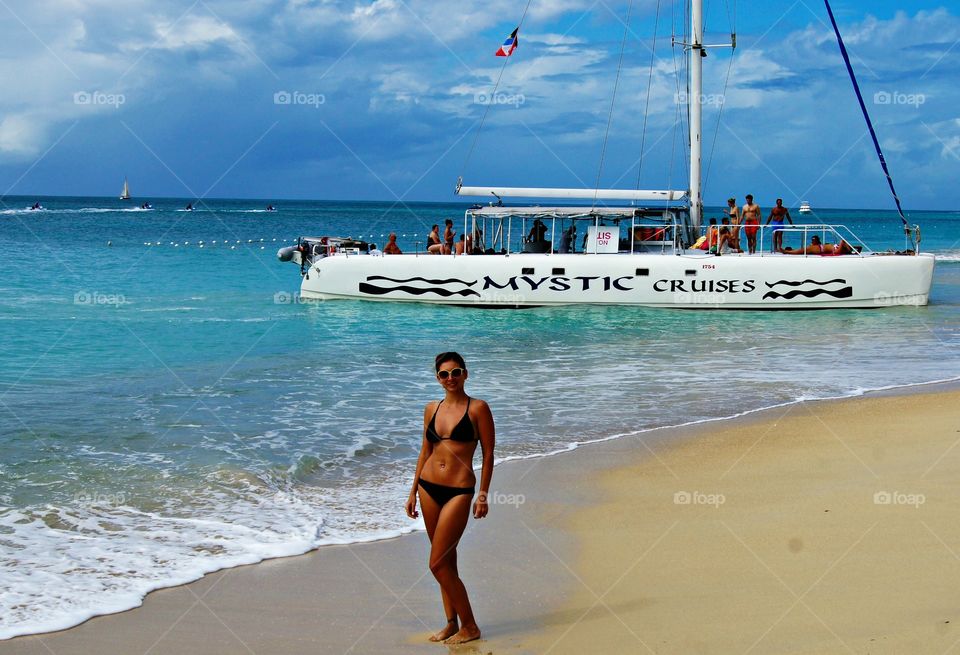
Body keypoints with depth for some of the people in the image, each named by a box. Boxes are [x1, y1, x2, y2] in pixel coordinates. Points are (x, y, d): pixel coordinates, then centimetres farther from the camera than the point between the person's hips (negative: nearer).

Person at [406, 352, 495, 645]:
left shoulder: (478, 408, -7)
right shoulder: (432, 409, 8)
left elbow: (488, 454, -6)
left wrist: (483, 495, -9)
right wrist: (413, 492, 13)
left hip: (459, 490, -5)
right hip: (428, 486, 5)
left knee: (438, 563, -8)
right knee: (446, 559, 12)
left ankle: (469, 626, 3)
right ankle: (451, 623, 21)